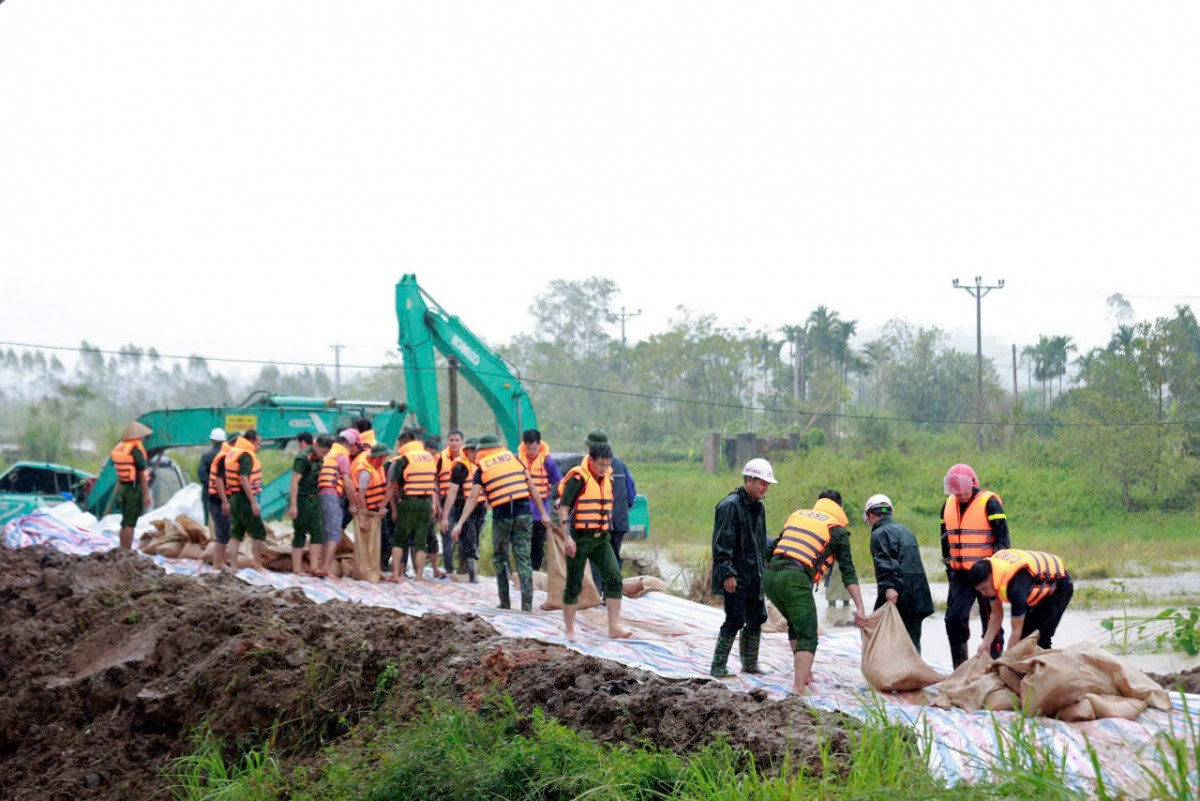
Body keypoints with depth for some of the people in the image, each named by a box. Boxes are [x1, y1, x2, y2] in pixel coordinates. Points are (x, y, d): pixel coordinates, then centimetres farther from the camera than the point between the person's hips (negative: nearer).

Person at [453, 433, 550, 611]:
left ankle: (505, 603, 16)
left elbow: (472, 499, -2)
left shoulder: (481, 469, 4)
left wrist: (460, 523, 0)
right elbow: (532, 487, 9)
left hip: (501, 516, -2)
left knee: (500, 558, 16)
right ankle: (527, 604, -4)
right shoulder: (514, 459, 11)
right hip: (523, 514, 2)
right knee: (523, 558, 4)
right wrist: (543, 512, 12)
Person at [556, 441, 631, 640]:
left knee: (614, 577, -9)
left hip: (601, 538, 6)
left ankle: (614, 627, -8)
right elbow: (563, 508, -15)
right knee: (573, 585, 2)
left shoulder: (607, 478, 9)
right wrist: (566, 538, -20)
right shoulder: (578, 479, -12)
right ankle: (570, 631, 12)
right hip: (580, 539, -6)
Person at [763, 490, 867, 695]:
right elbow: (848, 572, 5)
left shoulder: (797, 515, 25)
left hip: (770, 574, 6)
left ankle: (803, 672, 33)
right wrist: (859, 608, 2)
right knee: (807, 636, -3)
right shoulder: (837, 530, 11)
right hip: (795, 579, -6)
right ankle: (799, 687, -18)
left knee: (796, 624, 28)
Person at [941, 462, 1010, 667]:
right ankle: (960, 669, 6)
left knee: (991, 620, 0)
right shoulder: (948, 505, 11)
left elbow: (1002, 539, -10)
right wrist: (949, 567, 20)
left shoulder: (989, 503, -8)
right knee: (954, 618, -2)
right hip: (960, 573, 6)